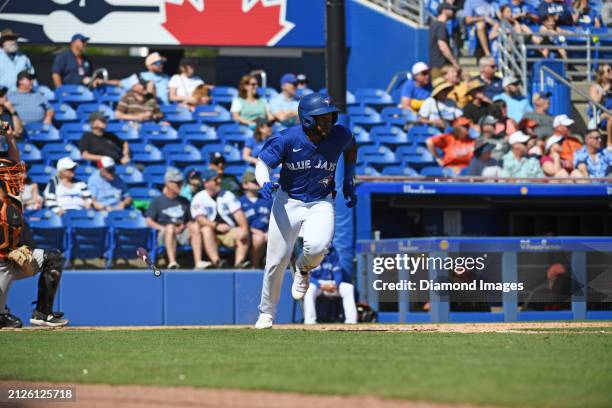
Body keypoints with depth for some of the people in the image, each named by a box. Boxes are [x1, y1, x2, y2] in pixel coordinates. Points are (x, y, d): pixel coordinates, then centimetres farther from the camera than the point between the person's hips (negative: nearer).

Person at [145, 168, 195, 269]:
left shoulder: (184, 202, 23)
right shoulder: (158, 201, 12)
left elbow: (190, 221, 21)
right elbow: (149, 221, 4)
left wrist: (184, 226, -3)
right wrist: (164, 228, -11)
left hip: (182, 233, 3)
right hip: (163, 234, -3)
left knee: (195, 228, -28)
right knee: (170, 227, -38)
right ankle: (172, 262, -54)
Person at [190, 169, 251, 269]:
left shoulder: (228, 195, 9)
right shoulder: (198, 199, 0)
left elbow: (238, 213, -3)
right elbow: (200, 219, -16)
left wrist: (244, 229, -22)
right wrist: (216, 226, -31)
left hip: (230, 232, 2)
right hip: (211, 234, -2)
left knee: (242, 233, -26)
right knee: (206, 229, -34)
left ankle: (239, 262, -42)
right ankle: (216, 261, -49)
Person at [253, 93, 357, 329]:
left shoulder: (339, 136, -11)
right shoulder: (287, 139, -18)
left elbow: (351, 147, 13)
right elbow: (262, 164, -11)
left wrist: (349, 181, 10)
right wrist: (265, 183, -32)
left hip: (321, 203, 1)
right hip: (288, 201, -1)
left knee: (317, 246, -27)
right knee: (277, 260, 1)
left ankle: (303, 270, 11)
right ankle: (266, 313, 22)